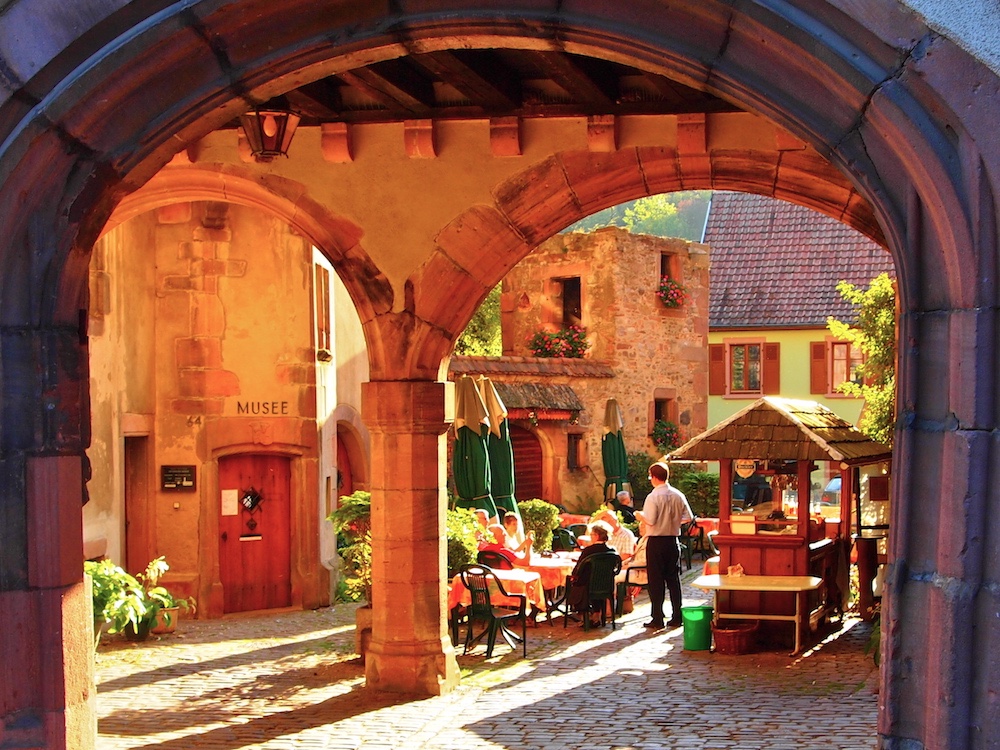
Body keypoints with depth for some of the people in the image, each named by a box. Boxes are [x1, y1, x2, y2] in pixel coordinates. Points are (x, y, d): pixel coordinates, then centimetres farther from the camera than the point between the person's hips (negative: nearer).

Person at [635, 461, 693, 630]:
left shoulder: (653, 497, -14)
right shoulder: (678, 495, 2)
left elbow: (650, 521, -20)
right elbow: (688, 517, 3)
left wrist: (639, 515, 0)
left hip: (656, 542, -5)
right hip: (673, 540, 5)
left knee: (656, 581, 1)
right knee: (674, 579, 11)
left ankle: (657, 619, 3)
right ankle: (676, 617, 14)